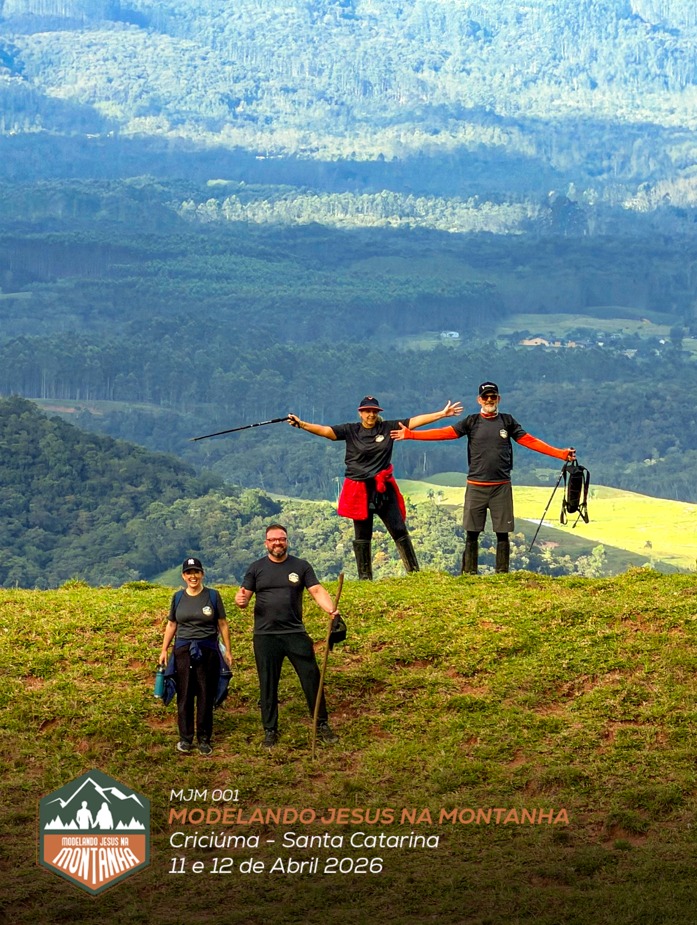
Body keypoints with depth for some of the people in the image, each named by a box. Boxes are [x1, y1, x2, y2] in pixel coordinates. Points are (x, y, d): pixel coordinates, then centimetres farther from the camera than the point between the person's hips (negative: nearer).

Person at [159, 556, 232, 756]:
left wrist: (227, 650, 2)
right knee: (184, 695, 2)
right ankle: (185, 738, 10)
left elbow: (222, 625, 4)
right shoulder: (178, 597, 7)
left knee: (206, 696, 2)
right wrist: (164, 650, 7)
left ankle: (204, 739, 10)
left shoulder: (213, 596, 1)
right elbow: (171, 625, 13)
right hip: (183, 650, 2)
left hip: (207, 651, -2)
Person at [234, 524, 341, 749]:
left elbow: (317, 591, -3)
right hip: (265, 636, 0)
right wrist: (240, 600, -23)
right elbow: (243, 597, 2)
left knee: (312, 678, 0)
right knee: (268, 685, 6)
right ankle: (270, 730, 16)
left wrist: (331, 609, -22)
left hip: (296, 633, 0)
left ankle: (322, 726, 10)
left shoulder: (301, 567, 6)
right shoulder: (257, 568, 6)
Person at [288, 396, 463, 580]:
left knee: (399, 530, 1)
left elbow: (415, 421, 1)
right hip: (360, 490, -1)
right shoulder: (350, 431, 0)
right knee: (362, 536, 6)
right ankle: (365, 578, 12)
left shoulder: (388, 428, 3)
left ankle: (414, 571, 5)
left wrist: (442, 414, -3)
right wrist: (301, 424, -25)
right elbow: (325, 431, -10)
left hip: (384, 489, 1)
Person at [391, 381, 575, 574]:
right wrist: (410, 435, -12)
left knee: (502, 533, 0)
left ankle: (502, 574, 6)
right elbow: (444, 433, -2)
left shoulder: (507, 421, 8)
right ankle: (469, 573, 3)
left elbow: (530, 441, 7)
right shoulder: (471, 422, 5)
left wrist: (561, 454, -1)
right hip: (476, 486, 0)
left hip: (501, 487, 0)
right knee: (472, 533, -1)